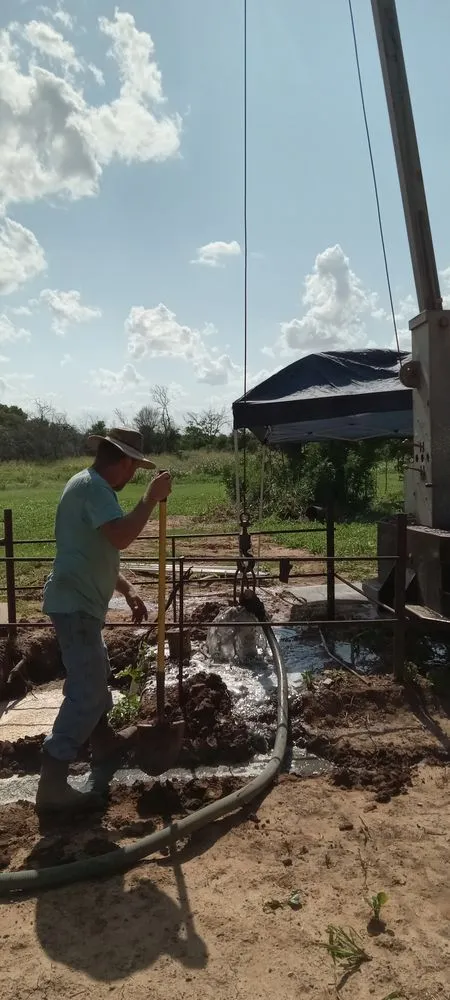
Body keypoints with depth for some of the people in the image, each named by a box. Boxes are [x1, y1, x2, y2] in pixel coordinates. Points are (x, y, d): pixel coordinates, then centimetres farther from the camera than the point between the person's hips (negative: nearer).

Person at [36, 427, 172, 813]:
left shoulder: (92, 486, 16)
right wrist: (151, 497, -22)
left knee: (96, 671, 25)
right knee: (86, 688, -9)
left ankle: (103, 739, 44)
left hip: (80, 600, 11)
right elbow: (120, 537, -33)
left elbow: (101, 552, 21)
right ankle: (52, 784, -3)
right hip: (75, 603, -11)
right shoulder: (91, 485, -17)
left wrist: (128, 590, 15)